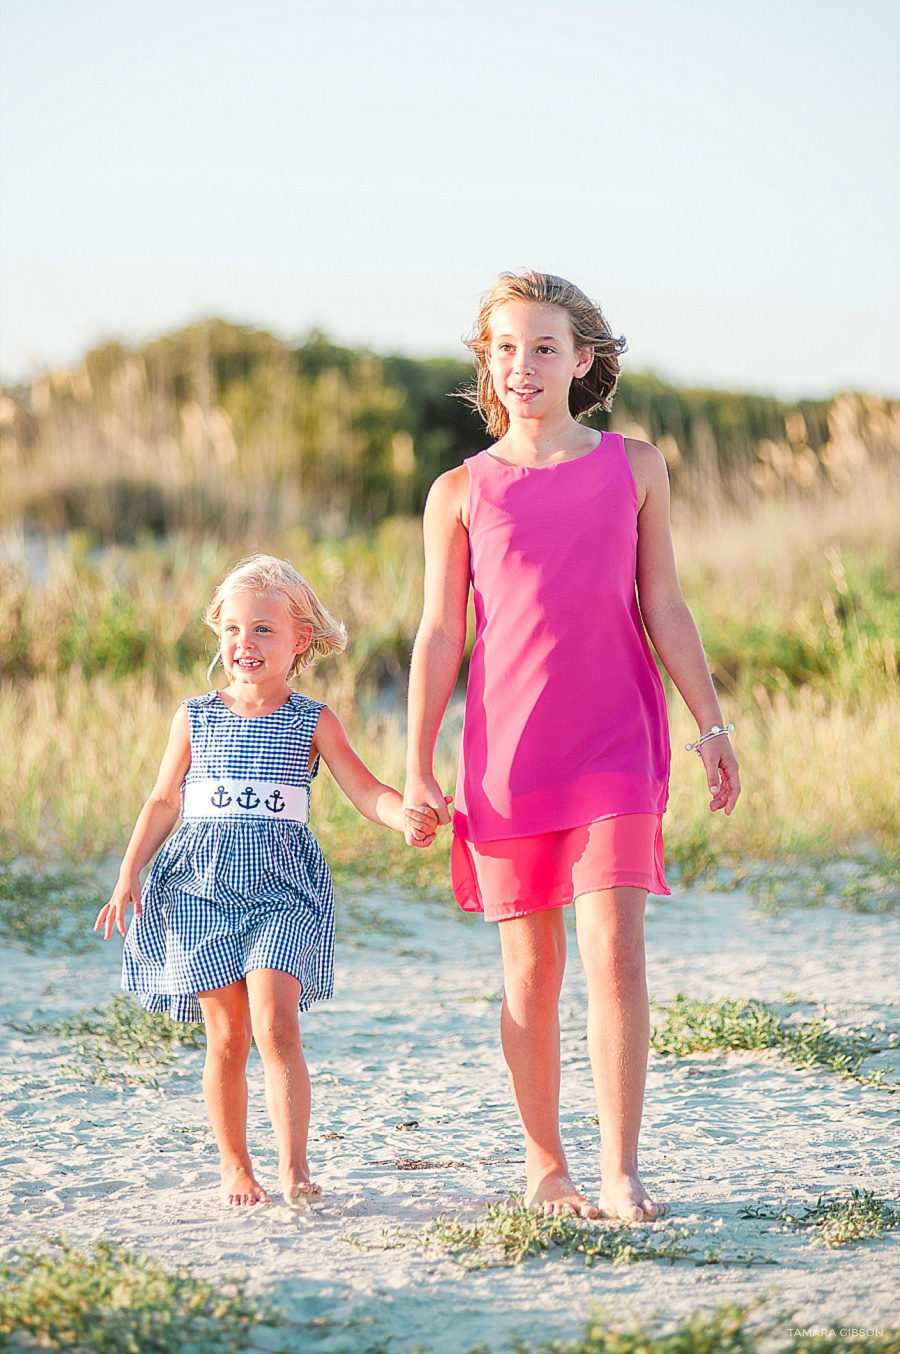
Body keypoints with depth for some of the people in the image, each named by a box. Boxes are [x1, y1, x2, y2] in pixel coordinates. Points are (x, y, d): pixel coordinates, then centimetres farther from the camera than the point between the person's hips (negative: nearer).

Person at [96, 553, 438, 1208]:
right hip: (202, 884, 2)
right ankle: (235, 1168, 13)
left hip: (281, 887, -2)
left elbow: (366, 790, -3)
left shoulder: (313, 722, 4)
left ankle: (294, 1167, -17)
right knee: (226, 1036, 1)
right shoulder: (195, 718, 9)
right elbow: (164, 801, 16)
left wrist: (407, 815, -24)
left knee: (276, 1024, -17)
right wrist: (129, 875, 8)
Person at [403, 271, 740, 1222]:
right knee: (531, 970, 6)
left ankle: (620, 1174, -10)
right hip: (507, 753, 0)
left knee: (614, 954, -12)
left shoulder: (632, 467, 8)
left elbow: (664, 607, 10)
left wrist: (712, 726, 6)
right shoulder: (460, 492, 5)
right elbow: (440, 635, 5)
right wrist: (416, 769, 1)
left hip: (616, 746, 0)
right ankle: (543, 1163, 19)